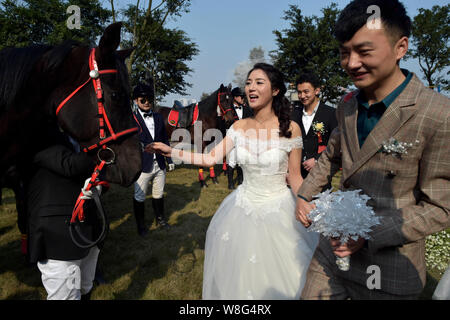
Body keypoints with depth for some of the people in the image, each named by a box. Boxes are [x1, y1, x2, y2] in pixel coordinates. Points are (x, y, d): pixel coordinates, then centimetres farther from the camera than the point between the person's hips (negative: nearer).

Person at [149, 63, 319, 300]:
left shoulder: (290, 129, -12)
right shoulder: (239, 127, -3)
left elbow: (294, 177, -6)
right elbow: (211, 158, -4)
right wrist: (171, 151, -11)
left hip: (279, 209, -3)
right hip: (244, 208, 3)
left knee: (278, 280, 12)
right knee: (240, 276, 17)